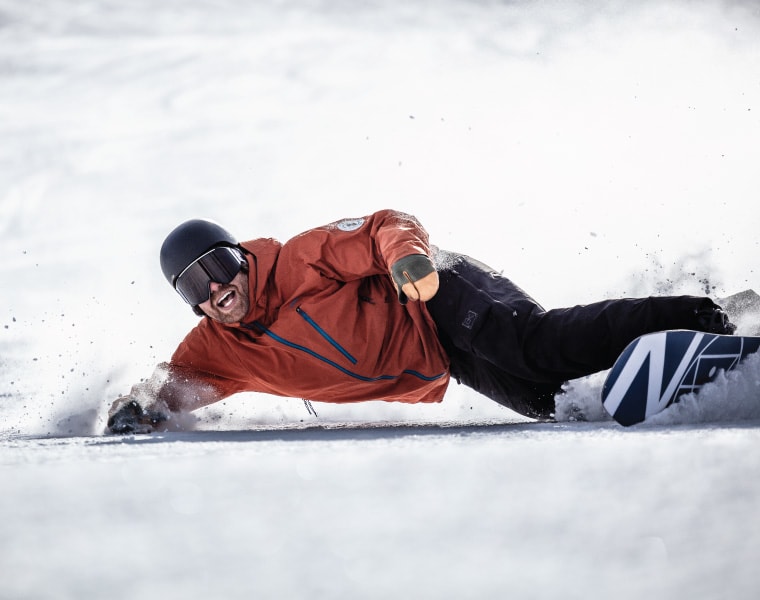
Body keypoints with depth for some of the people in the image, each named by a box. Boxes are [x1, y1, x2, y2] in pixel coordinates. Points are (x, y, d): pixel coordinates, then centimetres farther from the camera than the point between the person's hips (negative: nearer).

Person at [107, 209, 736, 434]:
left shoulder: (300, 262, -15)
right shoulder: (218, 350, 0)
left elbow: (387, 226, -17)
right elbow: (170, 384, 7)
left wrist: (407, 254, -41)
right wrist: (137, 409, -17)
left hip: (444, 300, -5)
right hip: (440, 377, 5)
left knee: (547, 347, -31)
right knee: (547, 400, -14)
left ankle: (696, 321, -22)